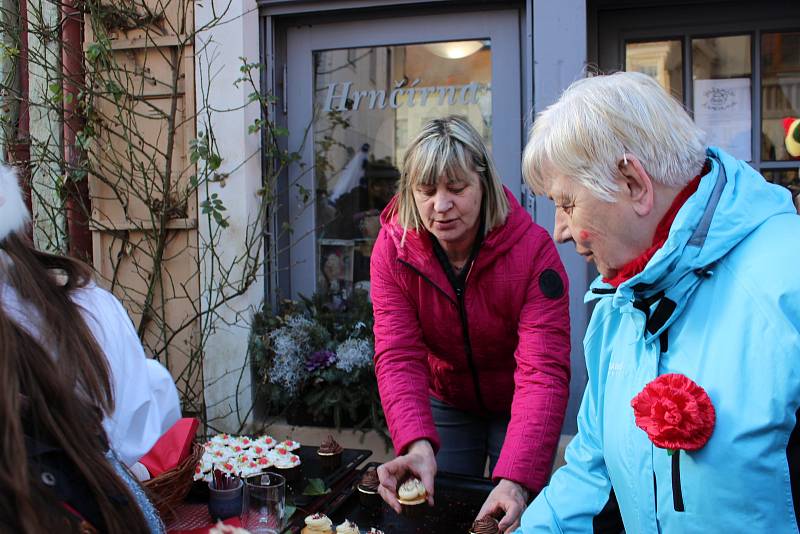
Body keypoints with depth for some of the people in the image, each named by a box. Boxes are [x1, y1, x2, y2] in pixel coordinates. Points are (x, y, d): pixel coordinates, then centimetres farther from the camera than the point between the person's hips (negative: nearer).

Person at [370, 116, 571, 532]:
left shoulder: (533, 248, -29)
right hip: (446, 404, 2)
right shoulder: (392, 248, -21)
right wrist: (417, 443, -45)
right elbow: (398, 357, -26)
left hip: (516, 408, -2)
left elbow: (544, 371, -35)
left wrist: (517, 479, -48)